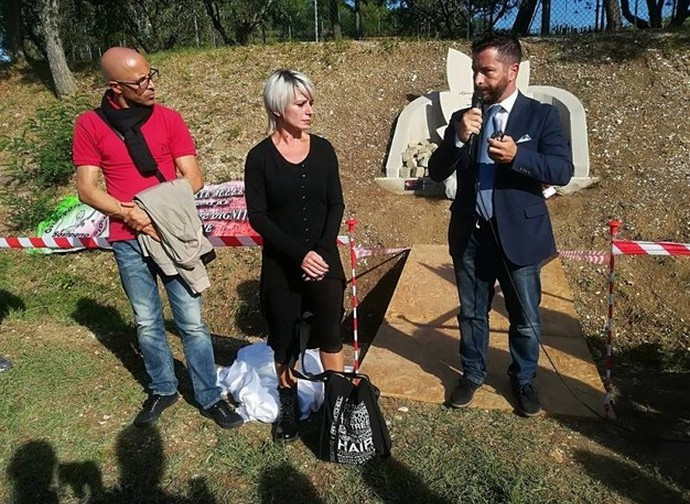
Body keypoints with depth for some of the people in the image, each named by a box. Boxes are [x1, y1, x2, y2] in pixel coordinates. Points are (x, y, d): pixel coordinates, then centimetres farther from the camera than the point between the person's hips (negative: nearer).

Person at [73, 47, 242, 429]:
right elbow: (86, 189, -3)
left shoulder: (168, 119, -2)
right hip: (128, 242, 1)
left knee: (191, 322, 4)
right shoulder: (90, 125, -2)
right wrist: (130, 214, -18)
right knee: (147, 324, 14)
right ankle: (163, 389, 35)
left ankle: (209, 397, 19)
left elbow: (193, 179, -5)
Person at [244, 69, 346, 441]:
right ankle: (288, 405, 31)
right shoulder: (260, 156, -8)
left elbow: (336, 204, 0)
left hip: (324, 258, 2)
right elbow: (257, 216, -10)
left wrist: (322, 250, -12)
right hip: (281, 264, -1)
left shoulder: (322, 149, -1)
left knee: (330, 333, 5)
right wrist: (299, 253, -18)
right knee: (284, 339, 10)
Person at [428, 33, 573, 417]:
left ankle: (524, 381, 35)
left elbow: (564, 170, -12)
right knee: (471, 313, 16)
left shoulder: (541, 115, -3)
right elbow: (437, 172, 0)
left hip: (519, 234, -2)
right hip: (470, 234, 3)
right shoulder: (463, 118, 5)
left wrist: (517, 157, -27)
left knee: (526, 319, 11)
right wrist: (458, 138, -17)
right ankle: (473, 374, 37)